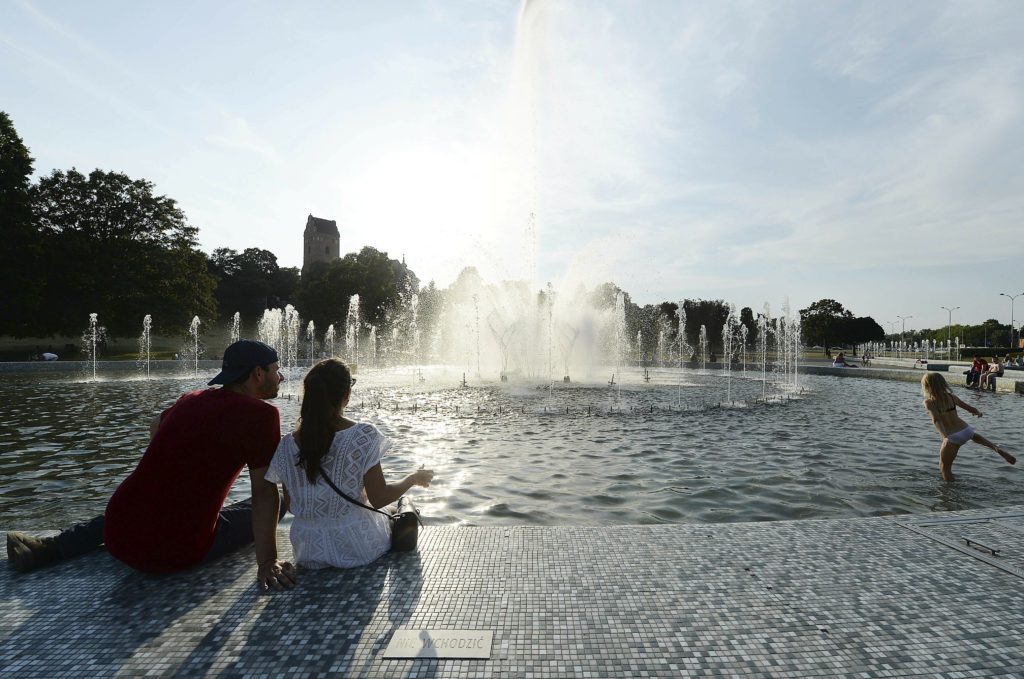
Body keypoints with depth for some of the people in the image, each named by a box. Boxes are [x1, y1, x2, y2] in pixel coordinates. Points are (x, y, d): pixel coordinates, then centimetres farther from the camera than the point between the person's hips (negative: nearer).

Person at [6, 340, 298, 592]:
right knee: (276, 503, 10)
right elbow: (265, 493, -17)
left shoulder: (192, 400, 6)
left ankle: (52, 546, 22)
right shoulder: (262, 414, -17)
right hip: (178, 552, -5)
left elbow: (155, 426, 29)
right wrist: (266, 562, -11)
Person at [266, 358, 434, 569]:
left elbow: (291, 505, 3)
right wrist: (414, 478, 1)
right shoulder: (363, 435, -19)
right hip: (355, 546, -3)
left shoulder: (288, 445, -7)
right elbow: (379, 499, -16)